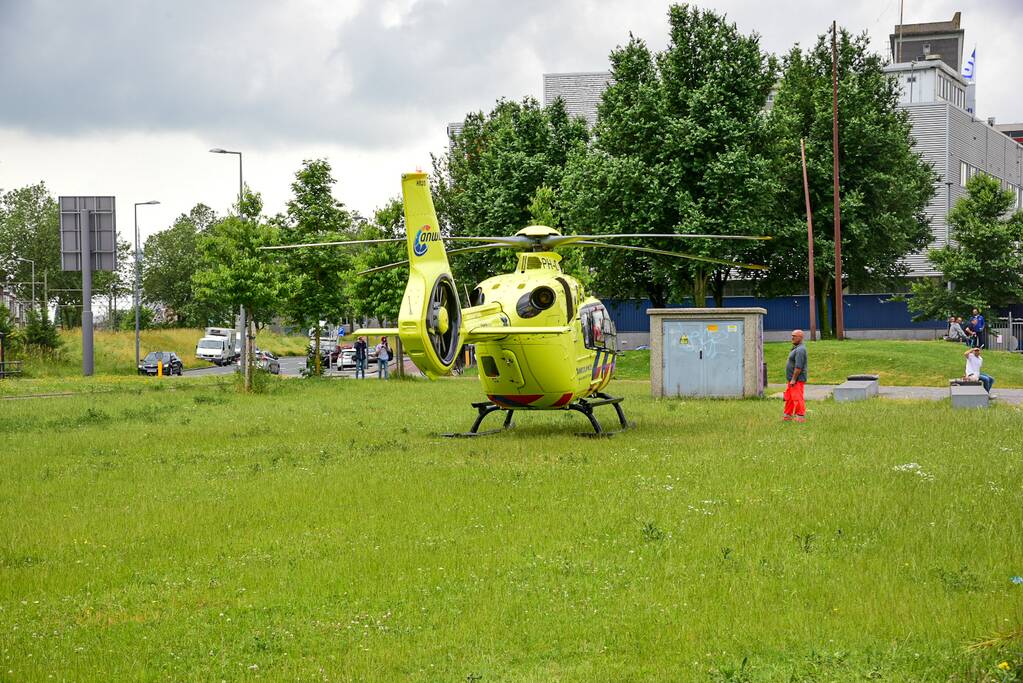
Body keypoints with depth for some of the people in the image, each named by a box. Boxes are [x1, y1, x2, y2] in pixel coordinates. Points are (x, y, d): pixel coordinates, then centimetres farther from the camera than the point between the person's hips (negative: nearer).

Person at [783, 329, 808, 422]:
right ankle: (787, 415, 22)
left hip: (797, 380, -11)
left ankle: (801, 416, -6)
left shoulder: (800, 350, -18)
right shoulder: (796, 348, 16)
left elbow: (798, 367, -24)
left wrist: (793, 379, -23)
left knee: (797, 398, -9)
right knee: (788, 397, 15)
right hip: (791, 379, 11)